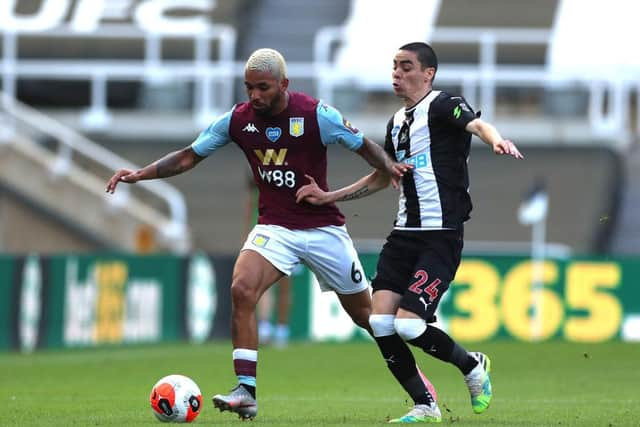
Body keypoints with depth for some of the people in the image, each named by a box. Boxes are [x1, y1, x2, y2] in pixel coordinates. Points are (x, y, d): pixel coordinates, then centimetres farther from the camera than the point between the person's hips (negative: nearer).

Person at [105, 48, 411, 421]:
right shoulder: (238, 120, -5)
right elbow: (190, 156, 5)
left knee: (365, 313, 7)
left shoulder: (315, 114, -14)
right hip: (274, 227, 2)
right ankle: (246, 392, -22)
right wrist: (141, 174, -4)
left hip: (324, 228, -2)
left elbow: (364, 145, -6)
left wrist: (390, 167, -26)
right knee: (242, 290, -24)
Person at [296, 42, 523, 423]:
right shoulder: (398, 122, 18)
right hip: (405, 232, 8)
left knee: (408, 324, -17)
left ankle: (473, 366, 11)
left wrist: (496, 140, -52)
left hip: (441, 236, -8)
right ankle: (425, 407, 5)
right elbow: (381, 177, 31)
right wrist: (329, 197, 24)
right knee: (380, 322, -7)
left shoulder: (443, 105, -7)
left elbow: (476, 123, -29)